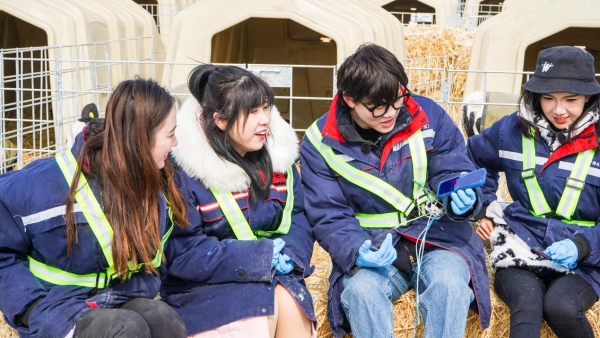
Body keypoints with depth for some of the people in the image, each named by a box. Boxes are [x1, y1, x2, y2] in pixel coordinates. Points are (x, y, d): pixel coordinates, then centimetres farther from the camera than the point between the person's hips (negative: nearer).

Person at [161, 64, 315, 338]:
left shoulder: (277, 154, 2)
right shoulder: (183, 169, -16)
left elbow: (299, 216, 10)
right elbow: (181, 253, -18)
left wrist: (290, 252, -14)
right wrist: (259, 256, -21)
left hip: (272, 274, 5)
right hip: (203, 285, -4)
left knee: (290, 302, -25)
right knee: (258, 306, -30)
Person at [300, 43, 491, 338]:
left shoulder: (429, 115, -3)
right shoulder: (321, 144, -5)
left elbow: (455, 173, 1)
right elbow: (330, 218, -5)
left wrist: (462, 197, -23)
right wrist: (358, 252, -25)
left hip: (436, 236, 1)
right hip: (372, 246, 0)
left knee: (448, 283, -32)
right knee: (360, 289, -33)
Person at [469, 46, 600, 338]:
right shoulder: (512, 129, 4)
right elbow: (474, 159, 25)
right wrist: (484, 208, 15)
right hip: (520, 247, 1)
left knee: (561, 307, -31)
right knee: (527, 302, -32)